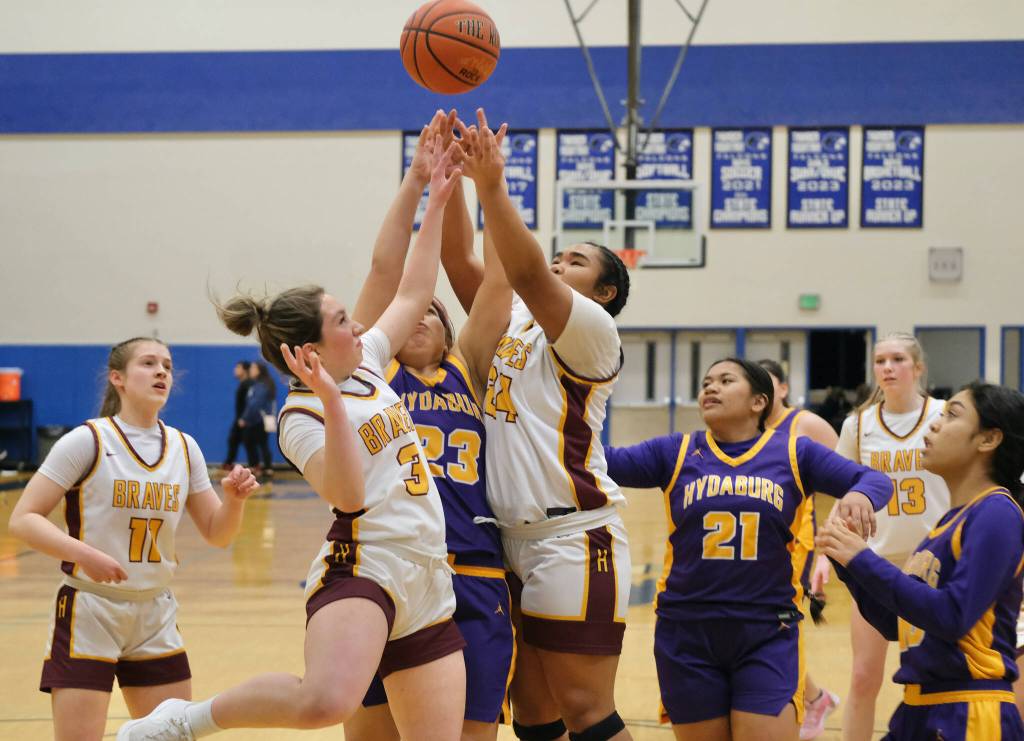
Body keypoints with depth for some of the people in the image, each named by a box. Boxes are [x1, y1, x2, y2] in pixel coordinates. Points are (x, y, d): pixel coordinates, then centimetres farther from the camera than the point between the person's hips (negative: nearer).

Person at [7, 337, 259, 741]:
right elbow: (23, 519, -14)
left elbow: (217, 533, 10)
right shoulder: (87, 441, -11)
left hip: (156, 618, 5)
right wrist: (82, 553, -29)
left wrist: (234, 498, -12)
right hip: (89, 614, -5)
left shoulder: (184, 449, 5)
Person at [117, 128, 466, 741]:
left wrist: (437, 204, 21)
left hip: (427, 582, 8)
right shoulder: (301, 416, -6)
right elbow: (347, 493, -20)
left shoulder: (367, 363, 16)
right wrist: (332, 402, -28)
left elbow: (413, 296, 24)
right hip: (362, 568, -8)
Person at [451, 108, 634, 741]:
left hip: (573, 540, -8)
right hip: (512, 541, 8)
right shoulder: (513, 323, 16)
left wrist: (492, 184, -24)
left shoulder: (593, 333, -5)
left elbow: (526, 273, -20)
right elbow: (460, 264, 8)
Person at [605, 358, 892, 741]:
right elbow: (607, 462, -3)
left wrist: (860, 494, -23)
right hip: (688, 635, 2)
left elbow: (874, 480, -2)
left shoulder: (793, 452, 3)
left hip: (767, 635, -2)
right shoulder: (676, 452, 6)